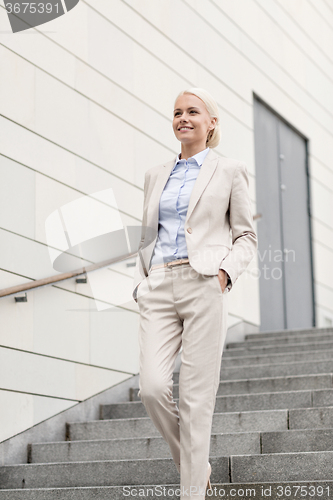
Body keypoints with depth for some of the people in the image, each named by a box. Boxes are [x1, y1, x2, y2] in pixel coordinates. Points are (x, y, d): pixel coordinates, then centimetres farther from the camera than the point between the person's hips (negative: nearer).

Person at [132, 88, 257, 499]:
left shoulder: (230, 171, 8)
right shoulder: (156, 175, 19)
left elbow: (246, 238, 7)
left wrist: (225, 271, -10)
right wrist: (140, 283, 8)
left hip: (204, 286, -3)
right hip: (158, 290, 4)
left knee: (196, 397, -6)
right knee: (152, 388, -11)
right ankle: (195, 464, 14)